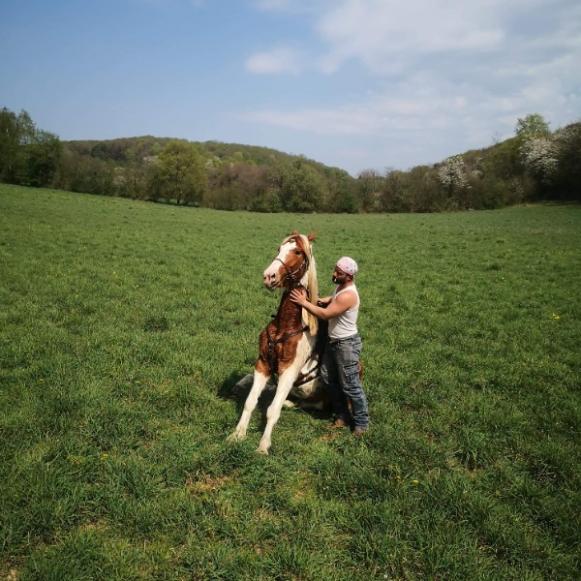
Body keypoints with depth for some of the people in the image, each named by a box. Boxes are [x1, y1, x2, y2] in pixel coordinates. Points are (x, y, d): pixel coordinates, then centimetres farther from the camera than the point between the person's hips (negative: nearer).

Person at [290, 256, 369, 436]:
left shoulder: (347, 295, -28)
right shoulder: (341, 286, 2)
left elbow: (325, 314, -27)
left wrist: (304, 302, -20)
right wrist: (326, 300, 6)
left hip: (347, 344, -10)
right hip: (334, 341, 10)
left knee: (350, 386, 0)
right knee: (329, 377, 17)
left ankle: (361, 422, 17)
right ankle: (342, 415, 31)